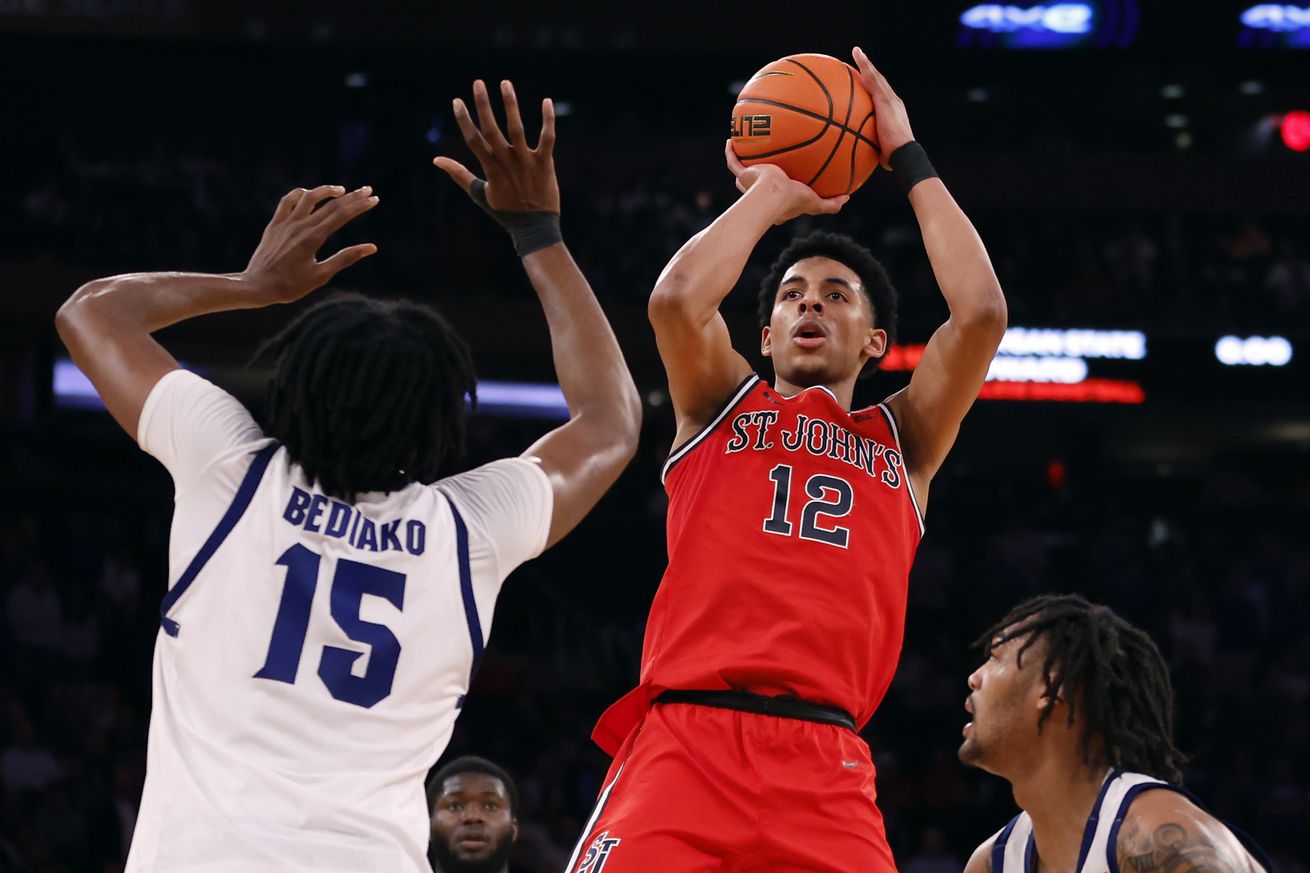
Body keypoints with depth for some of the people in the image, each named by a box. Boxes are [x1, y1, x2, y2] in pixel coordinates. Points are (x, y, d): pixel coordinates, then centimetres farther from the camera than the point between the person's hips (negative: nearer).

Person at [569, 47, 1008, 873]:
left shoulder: (904, 439, 22)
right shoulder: (721, 406, 20)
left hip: (823, 764, 1)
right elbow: (676, 298, -1)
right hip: (684, 741, -1)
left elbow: (982, 312, 7)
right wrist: (771, 195, 15)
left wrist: (908, 158, 16)